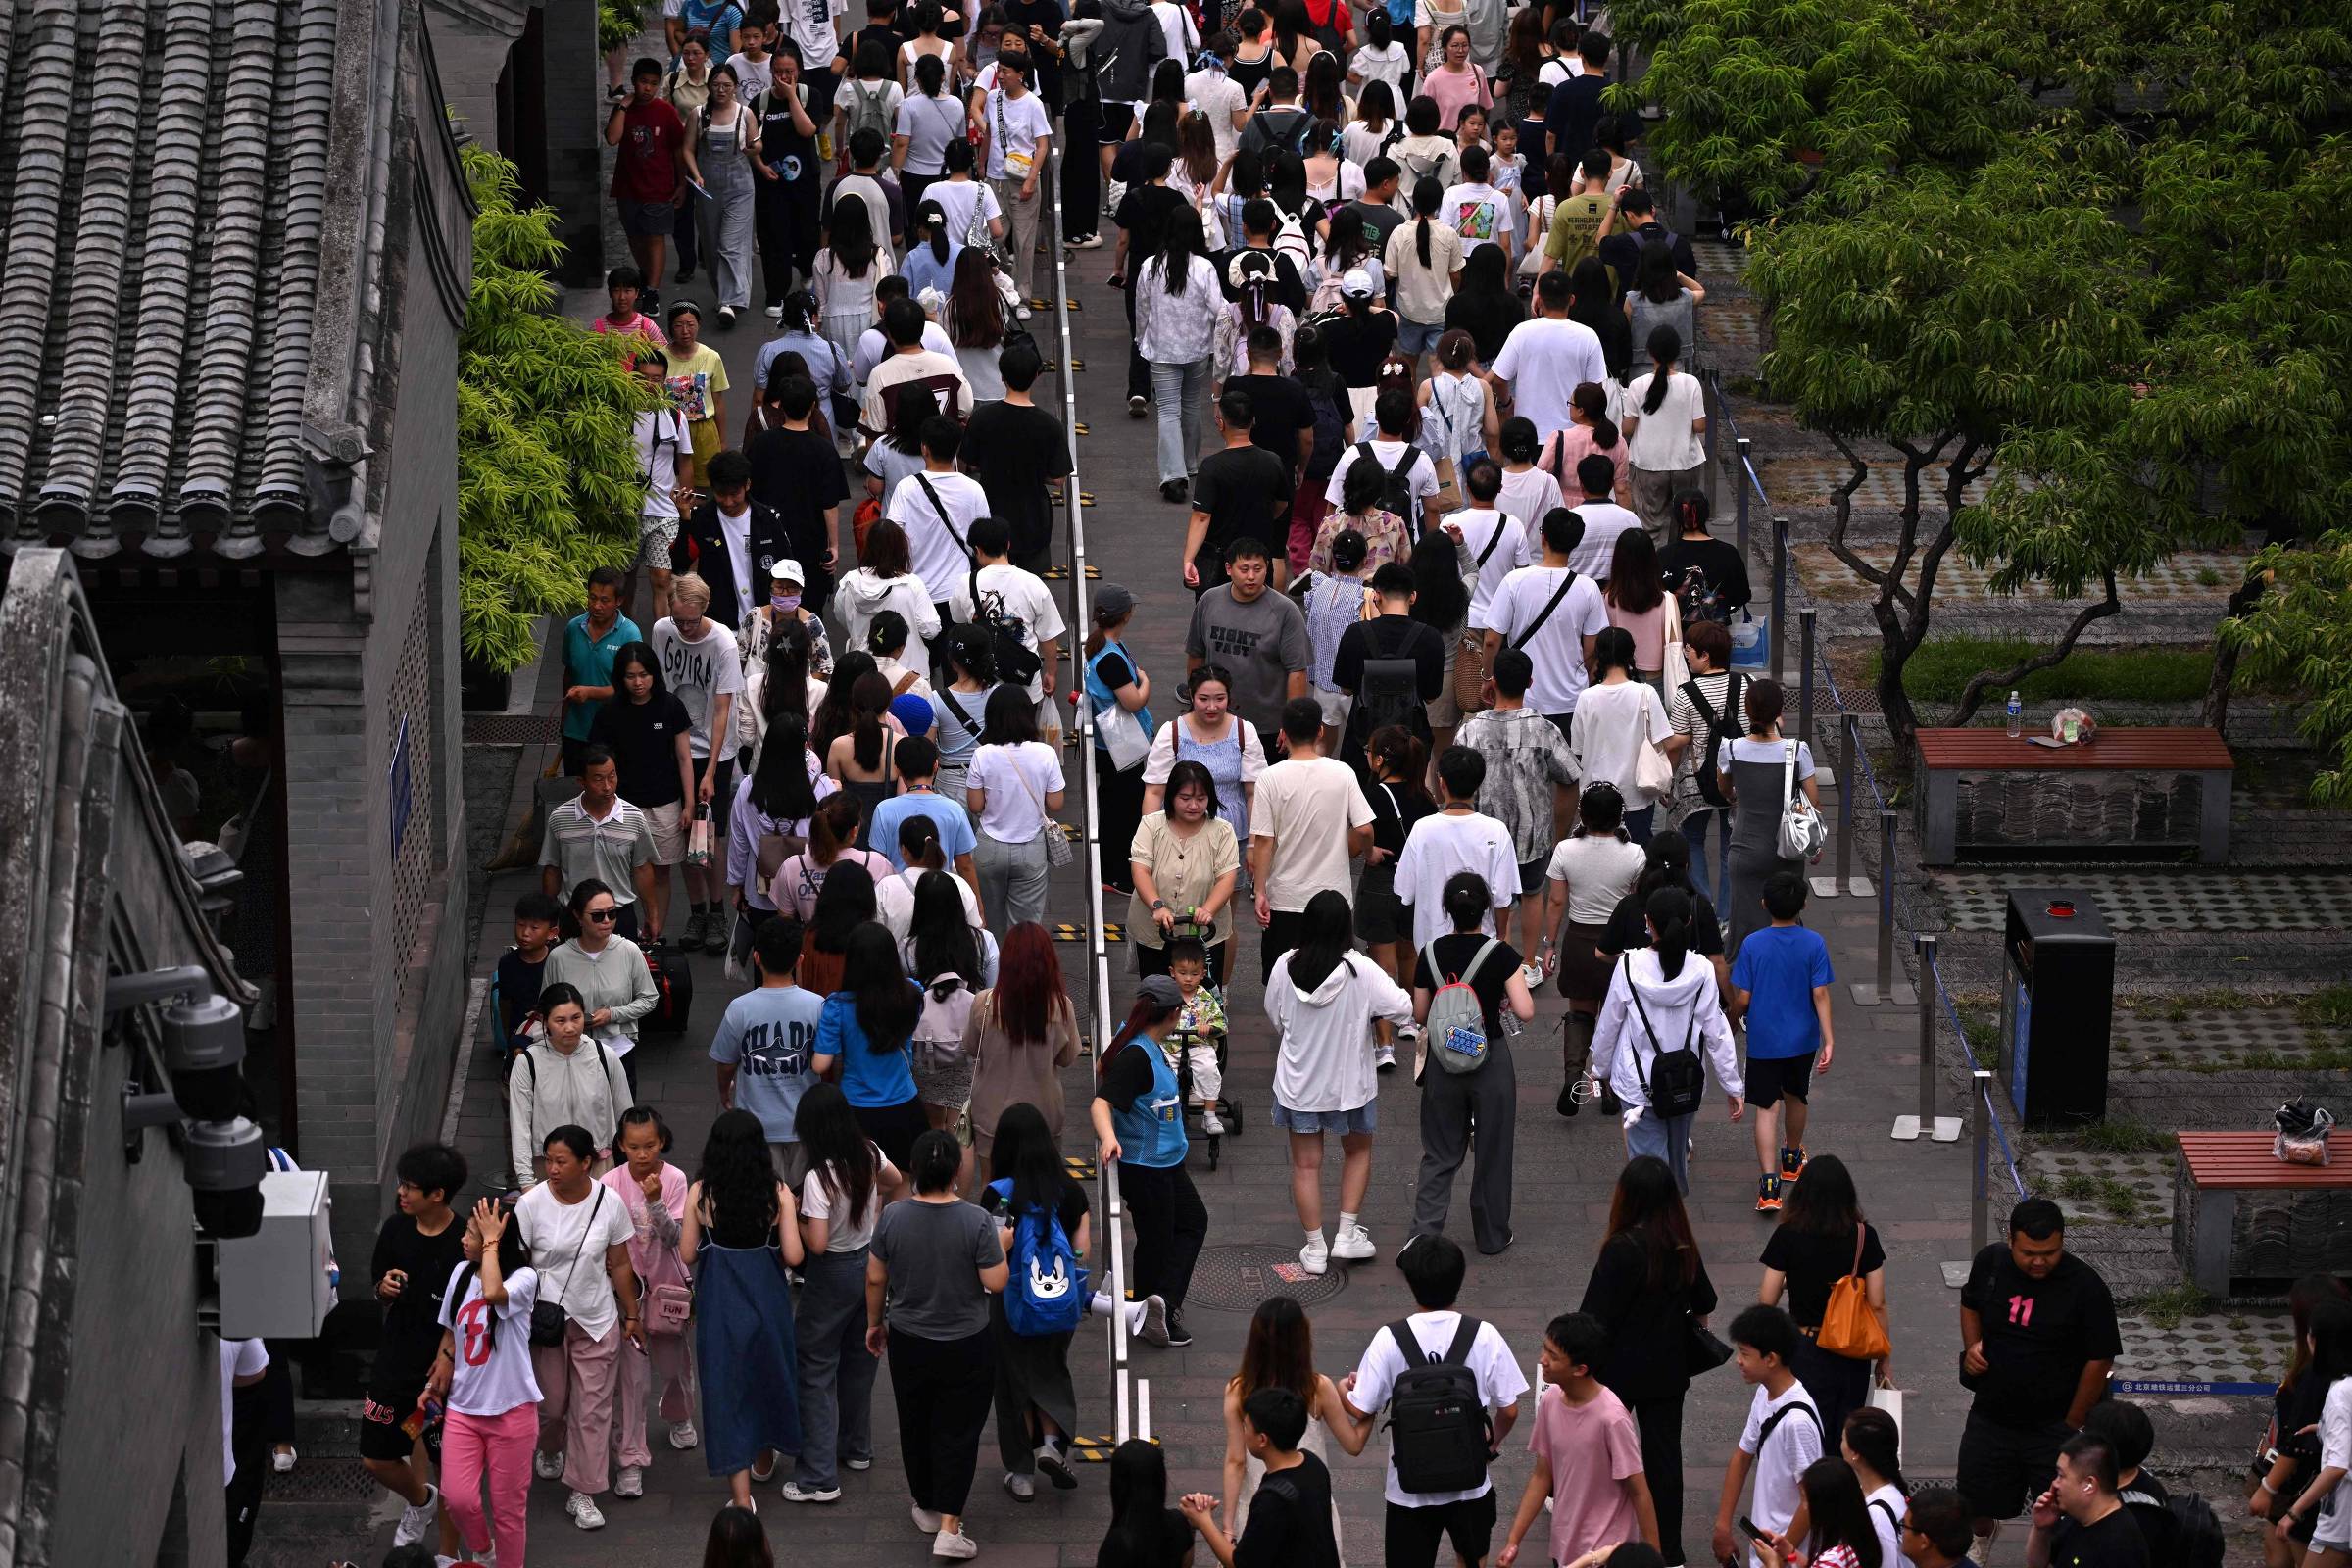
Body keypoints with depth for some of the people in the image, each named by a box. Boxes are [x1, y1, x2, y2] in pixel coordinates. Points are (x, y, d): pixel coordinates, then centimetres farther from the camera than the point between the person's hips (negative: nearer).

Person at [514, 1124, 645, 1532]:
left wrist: (631, 1315, 8)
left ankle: (582, 1494, 9)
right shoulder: (532, 1204, -13)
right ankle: (550, 1450, 45)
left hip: (597, 1321, 1)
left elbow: (620, 1265, 3)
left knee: (592, 1409, 1)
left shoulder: (608, 1203, -8)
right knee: (550, 1403, 11)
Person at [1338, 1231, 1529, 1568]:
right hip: (1470, 1483, 1)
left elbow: (1361, 1411, -12)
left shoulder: (1390, 1340, -16)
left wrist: (1343, 1389, 11)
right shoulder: (1484, 1336, -12)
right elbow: (1509, 1411, -6)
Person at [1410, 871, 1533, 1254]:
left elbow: (1420, 1015, 2)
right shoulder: (1500, 954, -14)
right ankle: (1491, 1235, 25)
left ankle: (1424, 1232, -2)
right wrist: (1512, 994, 3)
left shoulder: (1430, 954, -5)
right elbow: (1525, 1010, -18)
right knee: (1492, 1151, 14)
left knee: (1440, 1153, 12)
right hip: (1490, 1060, -2)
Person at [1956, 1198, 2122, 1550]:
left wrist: (2071, 1427, -9)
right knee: (1976, 1513, 14)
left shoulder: (2085, 1287, -19)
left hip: (2053, 1428, -4)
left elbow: (2099, 1360, -13)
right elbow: (1970, 1304, 17)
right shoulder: (1990, 1263, -6)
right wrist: (1972, 1346, -3)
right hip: (1990, 1420, 4)